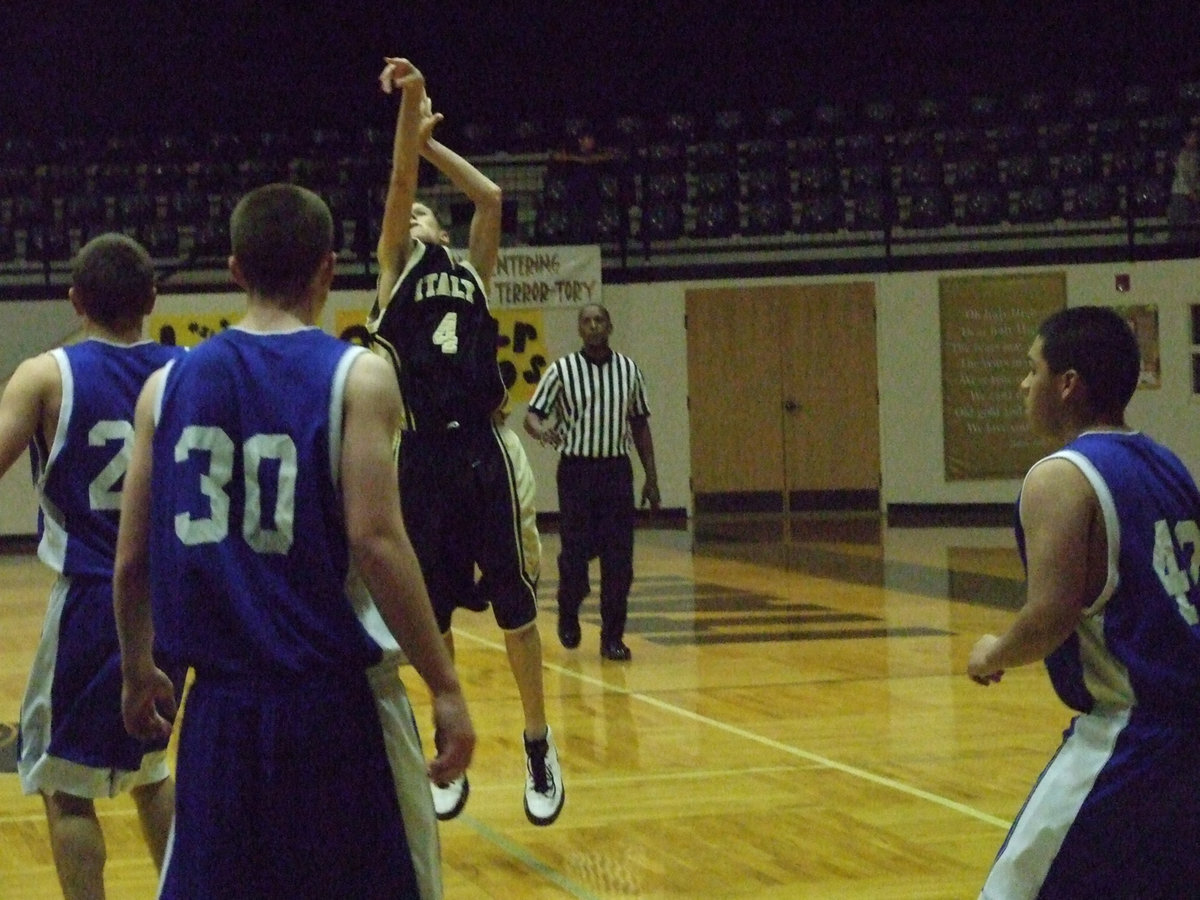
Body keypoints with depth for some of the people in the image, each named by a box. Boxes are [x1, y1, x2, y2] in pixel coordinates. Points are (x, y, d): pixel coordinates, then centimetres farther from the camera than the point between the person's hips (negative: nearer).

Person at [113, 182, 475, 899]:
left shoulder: (168, 385, 5)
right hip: (337, 703, -3)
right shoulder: (357, 376, -7)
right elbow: (375, 540, -16)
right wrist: (445, 686, -10)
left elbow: (131, 561, 7)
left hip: (220, 706, 4)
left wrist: (139, 673, 23)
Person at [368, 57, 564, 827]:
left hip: (485, 449, 1)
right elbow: (400, 183, -1)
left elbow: (491, 197, 7)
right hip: (424, 453, -1)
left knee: (514, 600, 3)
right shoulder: (396, 269, 11)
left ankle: (539, 744, 14)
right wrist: (412, 104, -9)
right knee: (431, 615, 4)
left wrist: (431, 141, 9)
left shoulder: (473, 272, 17)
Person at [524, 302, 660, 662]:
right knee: (575, 554, -1)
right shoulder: (562, 370, -3)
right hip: (576, 470, -2)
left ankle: (613, 637, 6)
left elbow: (639, 424, 12)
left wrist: (651, 477, 10)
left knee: (618, 559, -3)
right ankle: (568, 613, 27)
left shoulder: (629, 370, 5)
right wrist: (541, 430, -28)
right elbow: (532, 415, -3)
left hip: (617, 470, 2)